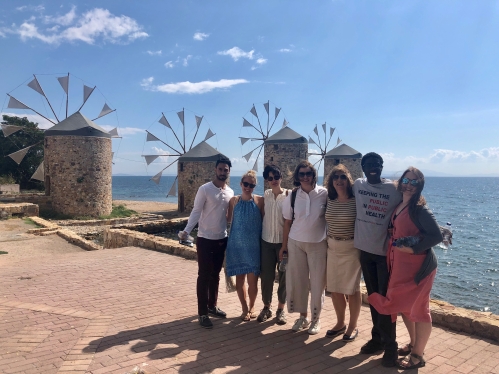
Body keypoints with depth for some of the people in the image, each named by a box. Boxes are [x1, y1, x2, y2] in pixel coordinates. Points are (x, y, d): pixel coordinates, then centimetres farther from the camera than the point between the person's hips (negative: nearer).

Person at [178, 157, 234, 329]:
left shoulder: (230, 192, 6)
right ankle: (202, 313, 9)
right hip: (205, 239, -5)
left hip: (222, 239, 6)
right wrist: (187, 231, -25)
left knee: (215, 275, 15)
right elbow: (196, 212, -13)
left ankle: (212, 306, 30)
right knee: (204, 276, 0)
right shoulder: (204, 189, -11)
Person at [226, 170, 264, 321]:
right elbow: (228, 219, 12)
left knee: (252, 280, 3)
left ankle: (252, 307, 28)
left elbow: (264, 221, -1)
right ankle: (245, 309, 29)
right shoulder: (234, 200, 2)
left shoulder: (260, 200, -4)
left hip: (253, 246, -2)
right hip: (237, 245, 2)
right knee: (240, 279, 10)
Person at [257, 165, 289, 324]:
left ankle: (281, 309, 23)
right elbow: (262, 215, 9)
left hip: (283, 241, -3)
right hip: (267, 241, 3)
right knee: (266, 276, 8)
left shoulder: (289, 195, -7)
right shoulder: (265, 195, 3)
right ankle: (267, 307, 26)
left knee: (284, 276, 7)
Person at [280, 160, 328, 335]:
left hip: (318, 244, -2)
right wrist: (284, 246, 5)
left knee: (317, 281, 6)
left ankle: (316, 319, 23)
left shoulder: (324, 193, -8)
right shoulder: (292, 196, -2)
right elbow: (287, 222, 4)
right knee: (297, 280, 7)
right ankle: (302, 316, 25)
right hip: (295, 243, 2)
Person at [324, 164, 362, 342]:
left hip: (351, 248, -5)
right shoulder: (330, 201, 3)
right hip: (332, 247, 5)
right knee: (334, 288, 12)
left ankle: (353, 326, 24)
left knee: (352, 289, 6)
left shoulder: (356, 201, -11)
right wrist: (327, 243, 9)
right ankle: (340, 323, 31)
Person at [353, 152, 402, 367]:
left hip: (386, 251, -4)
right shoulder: (358, 185, 1)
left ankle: (390, 345, 14)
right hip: (365, 249, 4)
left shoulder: (394, 188, -9)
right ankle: (377, 337, 30)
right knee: (373, 297, 15)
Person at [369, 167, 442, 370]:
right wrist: (393, 239, 3)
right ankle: (413, 344, 38)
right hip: (399, 264, 9)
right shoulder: (398, 205, 8)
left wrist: (413, 248, -23)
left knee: (417, 309, 4)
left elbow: (437, 235, -20)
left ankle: (418, 355, 19)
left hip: (417, 266, -8)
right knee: (403, 306, 19)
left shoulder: (419, 208, -15)